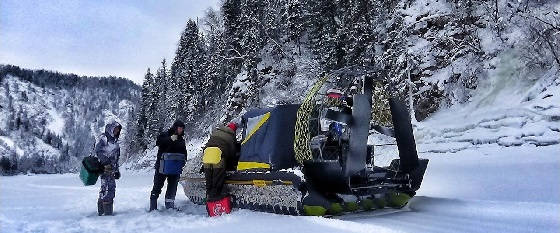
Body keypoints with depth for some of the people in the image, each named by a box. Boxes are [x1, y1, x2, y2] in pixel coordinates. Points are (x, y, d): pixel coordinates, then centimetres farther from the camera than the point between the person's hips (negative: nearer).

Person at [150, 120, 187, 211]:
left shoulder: (181, 140, 16)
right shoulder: (164, 135, 1)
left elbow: (184, 152, 19)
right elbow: (158, 142, -15)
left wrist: (183, 160, 4)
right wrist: (170, 139, -22)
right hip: (162, 165, -5)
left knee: (172, 186, 8)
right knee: (158, 185, -1)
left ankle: (170, 205, 18)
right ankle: (153, 206, 5)